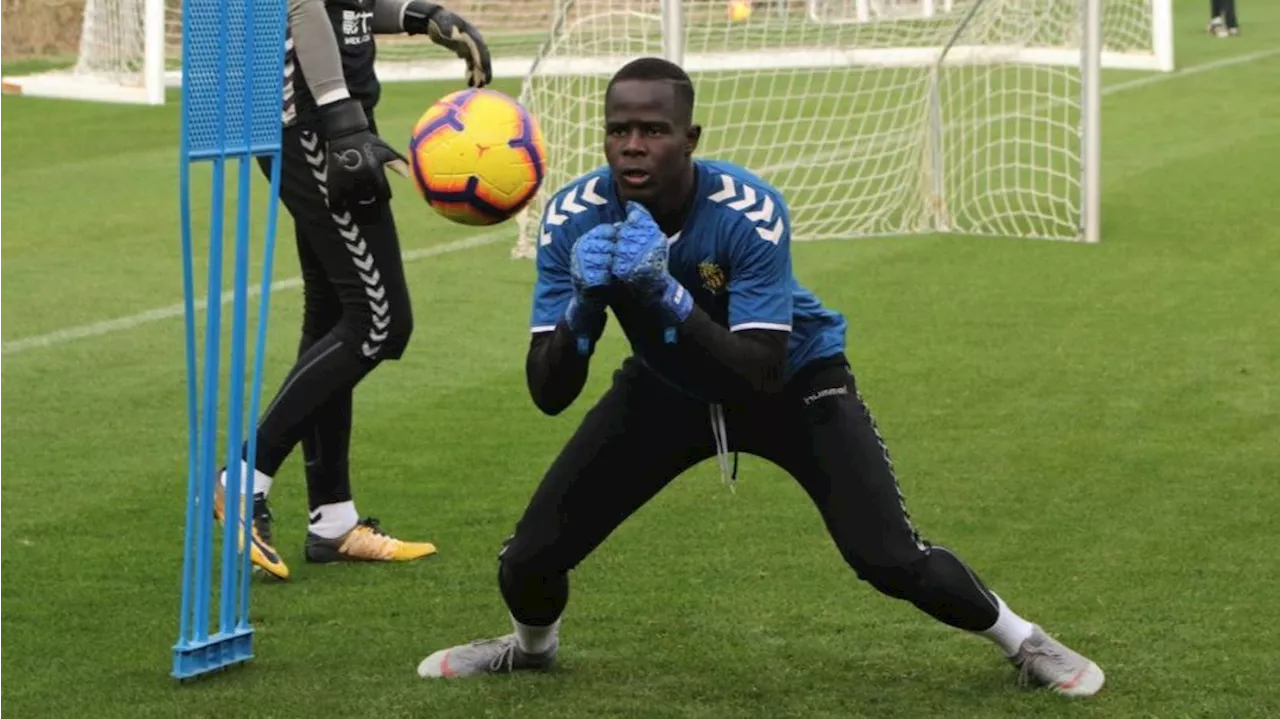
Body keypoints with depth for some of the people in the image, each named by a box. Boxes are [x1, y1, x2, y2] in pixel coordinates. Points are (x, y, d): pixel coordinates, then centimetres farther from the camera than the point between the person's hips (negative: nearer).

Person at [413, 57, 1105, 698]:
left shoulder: (750, 213, -35)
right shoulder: (573, 219, -25)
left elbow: (763, 380, -39)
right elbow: (548, 394, -24)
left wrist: (665, 294, -49)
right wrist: (584, 305, -43)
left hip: (792, 380, -3)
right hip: (665, 386, 3)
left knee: (890, 559, -18)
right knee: (530, 559, -5)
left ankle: (1021, 640, 12)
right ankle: (532, 642, 33)